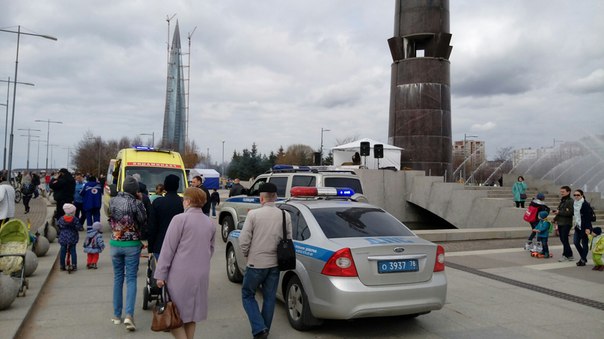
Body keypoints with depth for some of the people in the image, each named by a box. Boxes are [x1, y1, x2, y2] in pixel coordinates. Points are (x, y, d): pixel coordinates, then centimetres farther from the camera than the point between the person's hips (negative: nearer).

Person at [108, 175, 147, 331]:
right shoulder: (136, 203, -14)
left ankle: (117, 315, 21)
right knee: (131, 279, 3)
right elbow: (143, 222, -3)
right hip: (132, 245, -3)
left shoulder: (112, 201, -3)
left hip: (115, 244, 3)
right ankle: (129, 315, -10)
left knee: (118, 278, 15)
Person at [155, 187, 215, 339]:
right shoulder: (210, 223, 9)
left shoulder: (180, 219, -10)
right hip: (201, 275, 6)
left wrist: (161, 274, -7)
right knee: (191, 313, 18)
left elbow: (168, 248, -11)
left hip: (180, 275, -6)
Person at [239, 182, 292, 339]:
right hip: (275, 263, 4)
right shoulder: (285, 216, -2)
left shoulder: (253, 214, -13)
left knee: (247, 295, 14)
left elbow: (244, 240, -12)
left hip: (256, 263, -4)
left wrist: (247, 254, 6)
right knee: (269, 298, 16)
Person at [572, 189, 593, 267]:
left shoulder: (586, 204, -12)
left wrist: (587, 228, -19)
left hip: (584, 227, -7)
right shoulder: (574, 204, 9)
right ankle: (583, 258, 21)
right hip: (577, 226, 7)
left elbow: (588, 217, -15)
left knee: (584, 243, 1)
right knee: (576, 242, 3)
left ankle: (583, 260, 10)